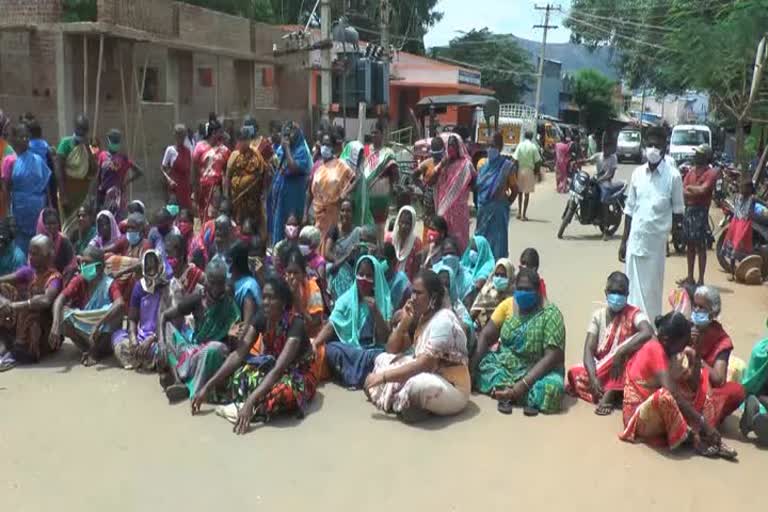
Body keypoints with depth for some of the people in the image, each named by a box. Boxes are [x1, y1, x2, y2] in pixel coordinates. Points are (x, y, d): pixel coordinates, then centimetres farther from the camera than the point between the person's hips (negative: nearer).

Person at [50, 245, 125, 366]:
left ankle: (97, 350, -12)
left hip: (104, 332, -3)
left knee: (117, 311, -31)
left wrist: (98, 324, -47)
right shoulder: (78, 280, -9)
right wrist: (56, 324, -42)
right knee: (62, 312, -22)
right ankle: (86, 349, -7)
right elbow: (60, 299, -24)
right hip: (82, 328, 3)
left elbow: (120, 304, -39)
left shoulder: (109, 284, -19)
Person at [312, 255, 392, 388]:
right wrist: (315, 342, -26)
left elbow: (385, 338, -5)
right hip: (348, 349, 2)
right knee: (330, 349, -29)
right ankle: (364, 375, -14)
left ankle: (352, 375, -15)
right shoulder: (346, 298, 3)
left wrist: (376, 312, -18)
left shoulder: (384, 301, 0)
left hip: (373, 351, -2)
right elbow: (331, 326, -7)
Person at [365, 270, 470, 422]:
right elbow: (392, 350, 9)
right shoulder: (419, 316, 6)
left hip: (451, 388, -9)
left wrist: (383, 376, -25)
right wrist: (403, 323, -7)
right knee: (382, 359, 9)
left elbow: (423, 365, -28)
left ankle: (399, 403, -8)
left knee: (416, 384, -40)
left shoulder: (443, 321, -21)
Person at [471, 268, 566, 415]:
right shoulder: (508, 304, -2)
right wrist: (472, 366, -19)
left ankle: (503, 391, -19)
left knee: (551, 388, -35)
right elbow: (485, 336, -3)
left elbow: (552, 357, -22)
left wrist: (523, 384, -32)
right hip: (503, 365, 5)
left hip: (536, 372, -4)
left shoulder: (550, 314, -15)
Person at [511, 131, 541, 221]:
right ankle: (524, 214, 2)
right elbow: (537, 162, -7)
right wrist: (536, 172, 5)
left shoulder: (520, 145, -2)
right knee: (527, 193, 3)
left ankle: (519, 212, 16)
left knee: (520, 192, 18)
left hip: (520, 170, 2)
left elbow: (515, 159, -6)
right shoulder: (533, 147, -6)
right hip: (529, 171, -2)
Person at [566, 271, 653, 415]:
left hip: (624, 372, -2)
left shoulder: (633, 314, -12)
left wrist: (620, 353, -39)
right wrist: (593, 377, -28)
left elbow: (648, 333, -35)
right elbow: (589, 349, -11)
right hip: (601, 369, 2)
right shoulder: (598, 315, -2)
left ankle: (610, 392, -29)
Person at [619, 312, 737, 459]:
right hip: (641, 415, -10)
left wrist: (694, 359, -11)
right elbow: (674, 394, -30)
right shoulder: (655, 350, -22)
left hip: (661, 411, 10)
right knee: (664, 396, -41)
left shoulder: (666, 349, 4)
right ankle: (695, 438, -19)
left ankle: (706, 437, -14)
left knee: (705, 387, 7)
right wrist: (702, 422, -29)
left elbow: (695, 386, 4)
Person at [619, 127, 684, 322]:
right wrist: (624, 240, 9)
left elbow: (678, 210, -1)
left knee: (652, 288, 3)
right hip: (635, 240, 3)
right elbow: (630, 209, 10)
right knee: (632, 286, 8)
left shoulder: (673, 176, -7)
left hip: (656, 241, -3)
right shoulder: (638, 173, 5)